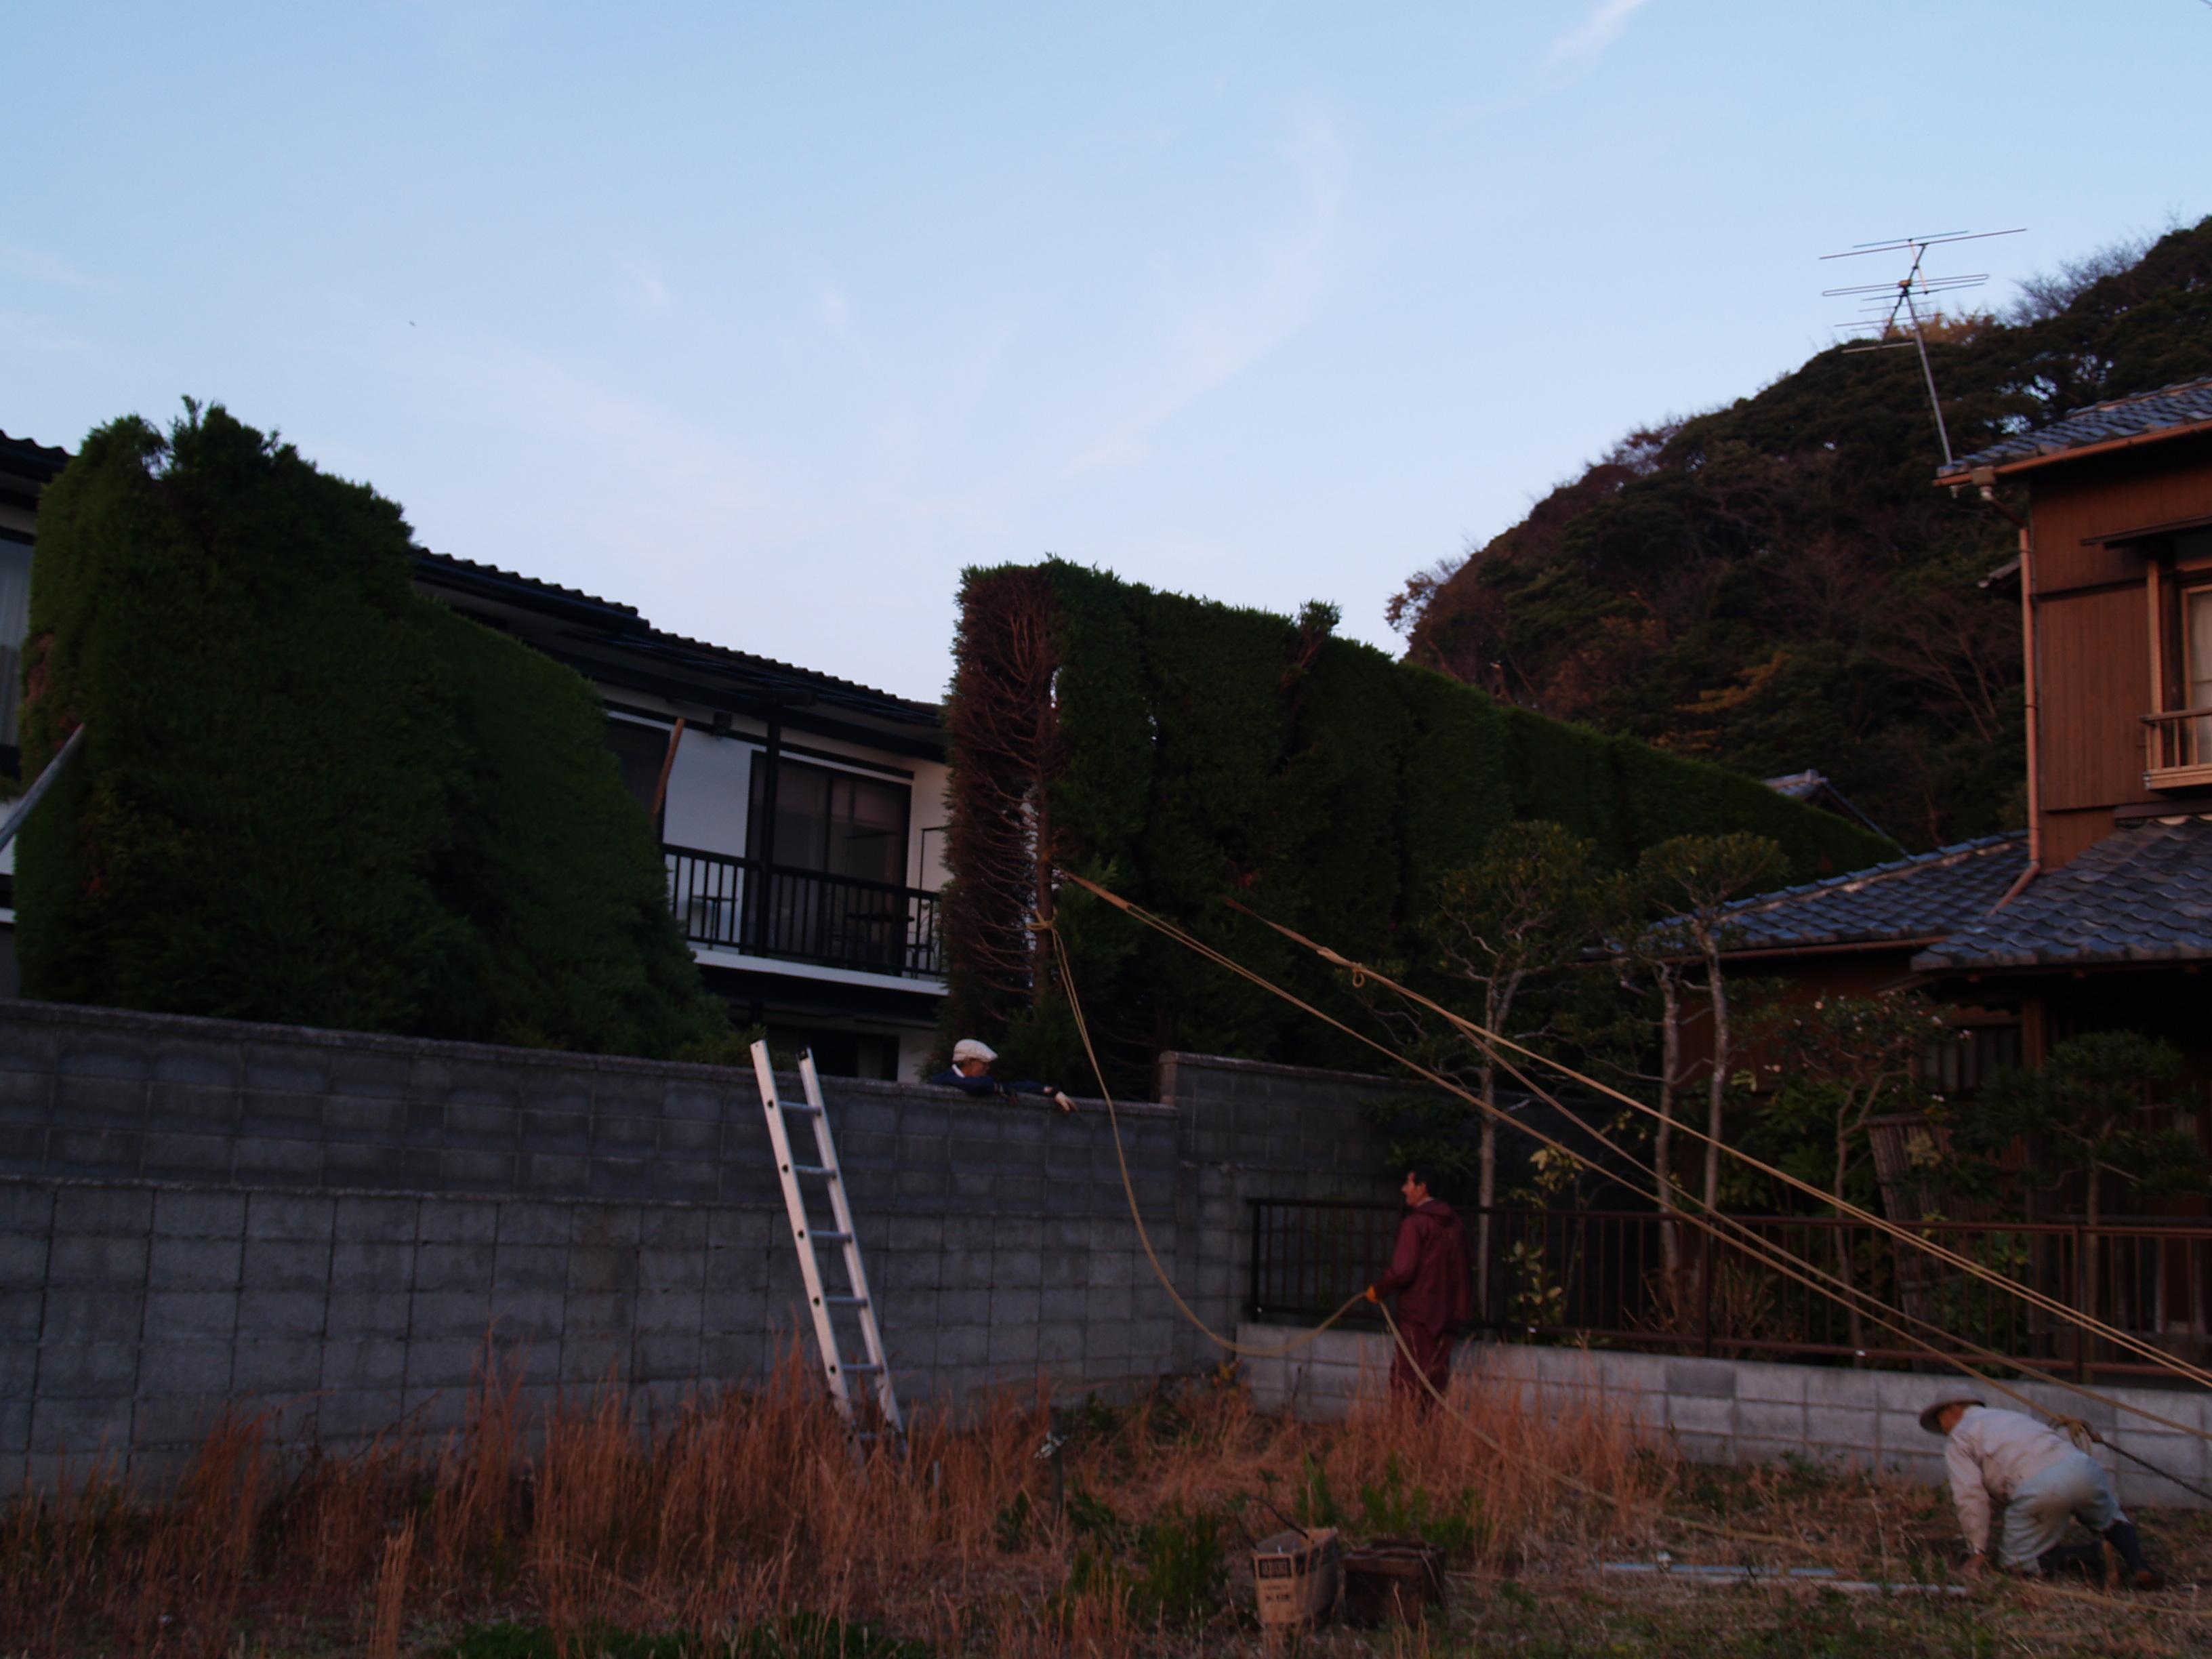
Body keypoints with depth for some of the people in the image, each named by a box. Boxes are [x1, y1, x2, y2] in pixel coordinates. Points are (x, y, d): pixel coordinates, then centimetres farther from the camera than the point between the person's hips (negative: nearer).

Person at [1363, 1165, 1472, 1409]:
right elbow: (1461, 1269, 17)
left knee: (1407, 1379, -2)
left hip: (1416, 1310, -7)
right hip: (1445, 1312, 7)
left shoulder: (1414, 1223, -15)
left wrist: (1378, 1290, -5)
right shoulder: (1453, 1224, 10)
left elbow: (1402, 1270, -20)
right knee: (1437, 1376, 12)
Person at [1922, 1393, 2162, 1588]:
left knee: (2015, 1562, 8)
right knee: (2110, 1519, 34)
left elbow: (1971, 1496, 5)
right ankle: (2138, 1565, 6)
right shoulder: (2013, 1416, 39)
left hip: (2039, 1487, -6)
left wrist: (1977, 1551, 12)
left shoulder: (1958, 1438, 17)